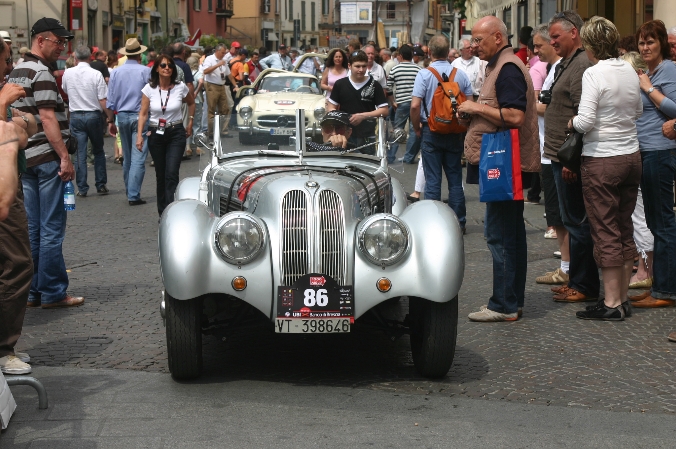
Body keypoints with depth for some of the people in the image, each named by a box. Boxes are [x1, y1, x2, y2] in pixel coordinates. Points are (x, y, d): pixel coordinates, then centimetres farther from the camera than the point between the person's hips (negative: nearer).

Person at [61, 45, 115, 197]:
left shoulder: (68, 73, -1)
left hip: (75, 115, 1)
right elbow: (103, 101, -11)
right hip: (93, 115, -1)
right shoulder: (96, 74, -10)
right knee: (98, 151, 13)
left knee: (80, 153, 5)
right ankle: (101, 185, 14)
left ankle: (82, 188, 4)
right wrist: (111, 120, -4)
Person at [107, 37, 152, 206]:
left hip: (122, 116, 4)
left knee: (127, 158, 16)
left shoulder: (116, 72, 3)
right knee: (138, 158, -5)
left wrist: (110, 120, 13)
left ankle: (129, 191, 23)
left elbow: (111, 99, 6)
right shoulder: (145, 71, -8)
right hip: (140, 116, -4)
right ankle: (133, 195, -10)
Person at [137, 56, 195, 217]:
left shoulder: (181, 87, -3)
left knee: (171, 174, -14)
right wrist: (139, 134, -13)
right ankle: (162, 214, 18)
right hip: (155, 135, 1)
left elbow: (191, 103, 17)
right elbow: (143, 114, -3)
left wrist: (190, 122, 13)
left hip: (176, 134, -1)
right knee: (160, 175, 9)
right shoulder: (149, 89, -4)